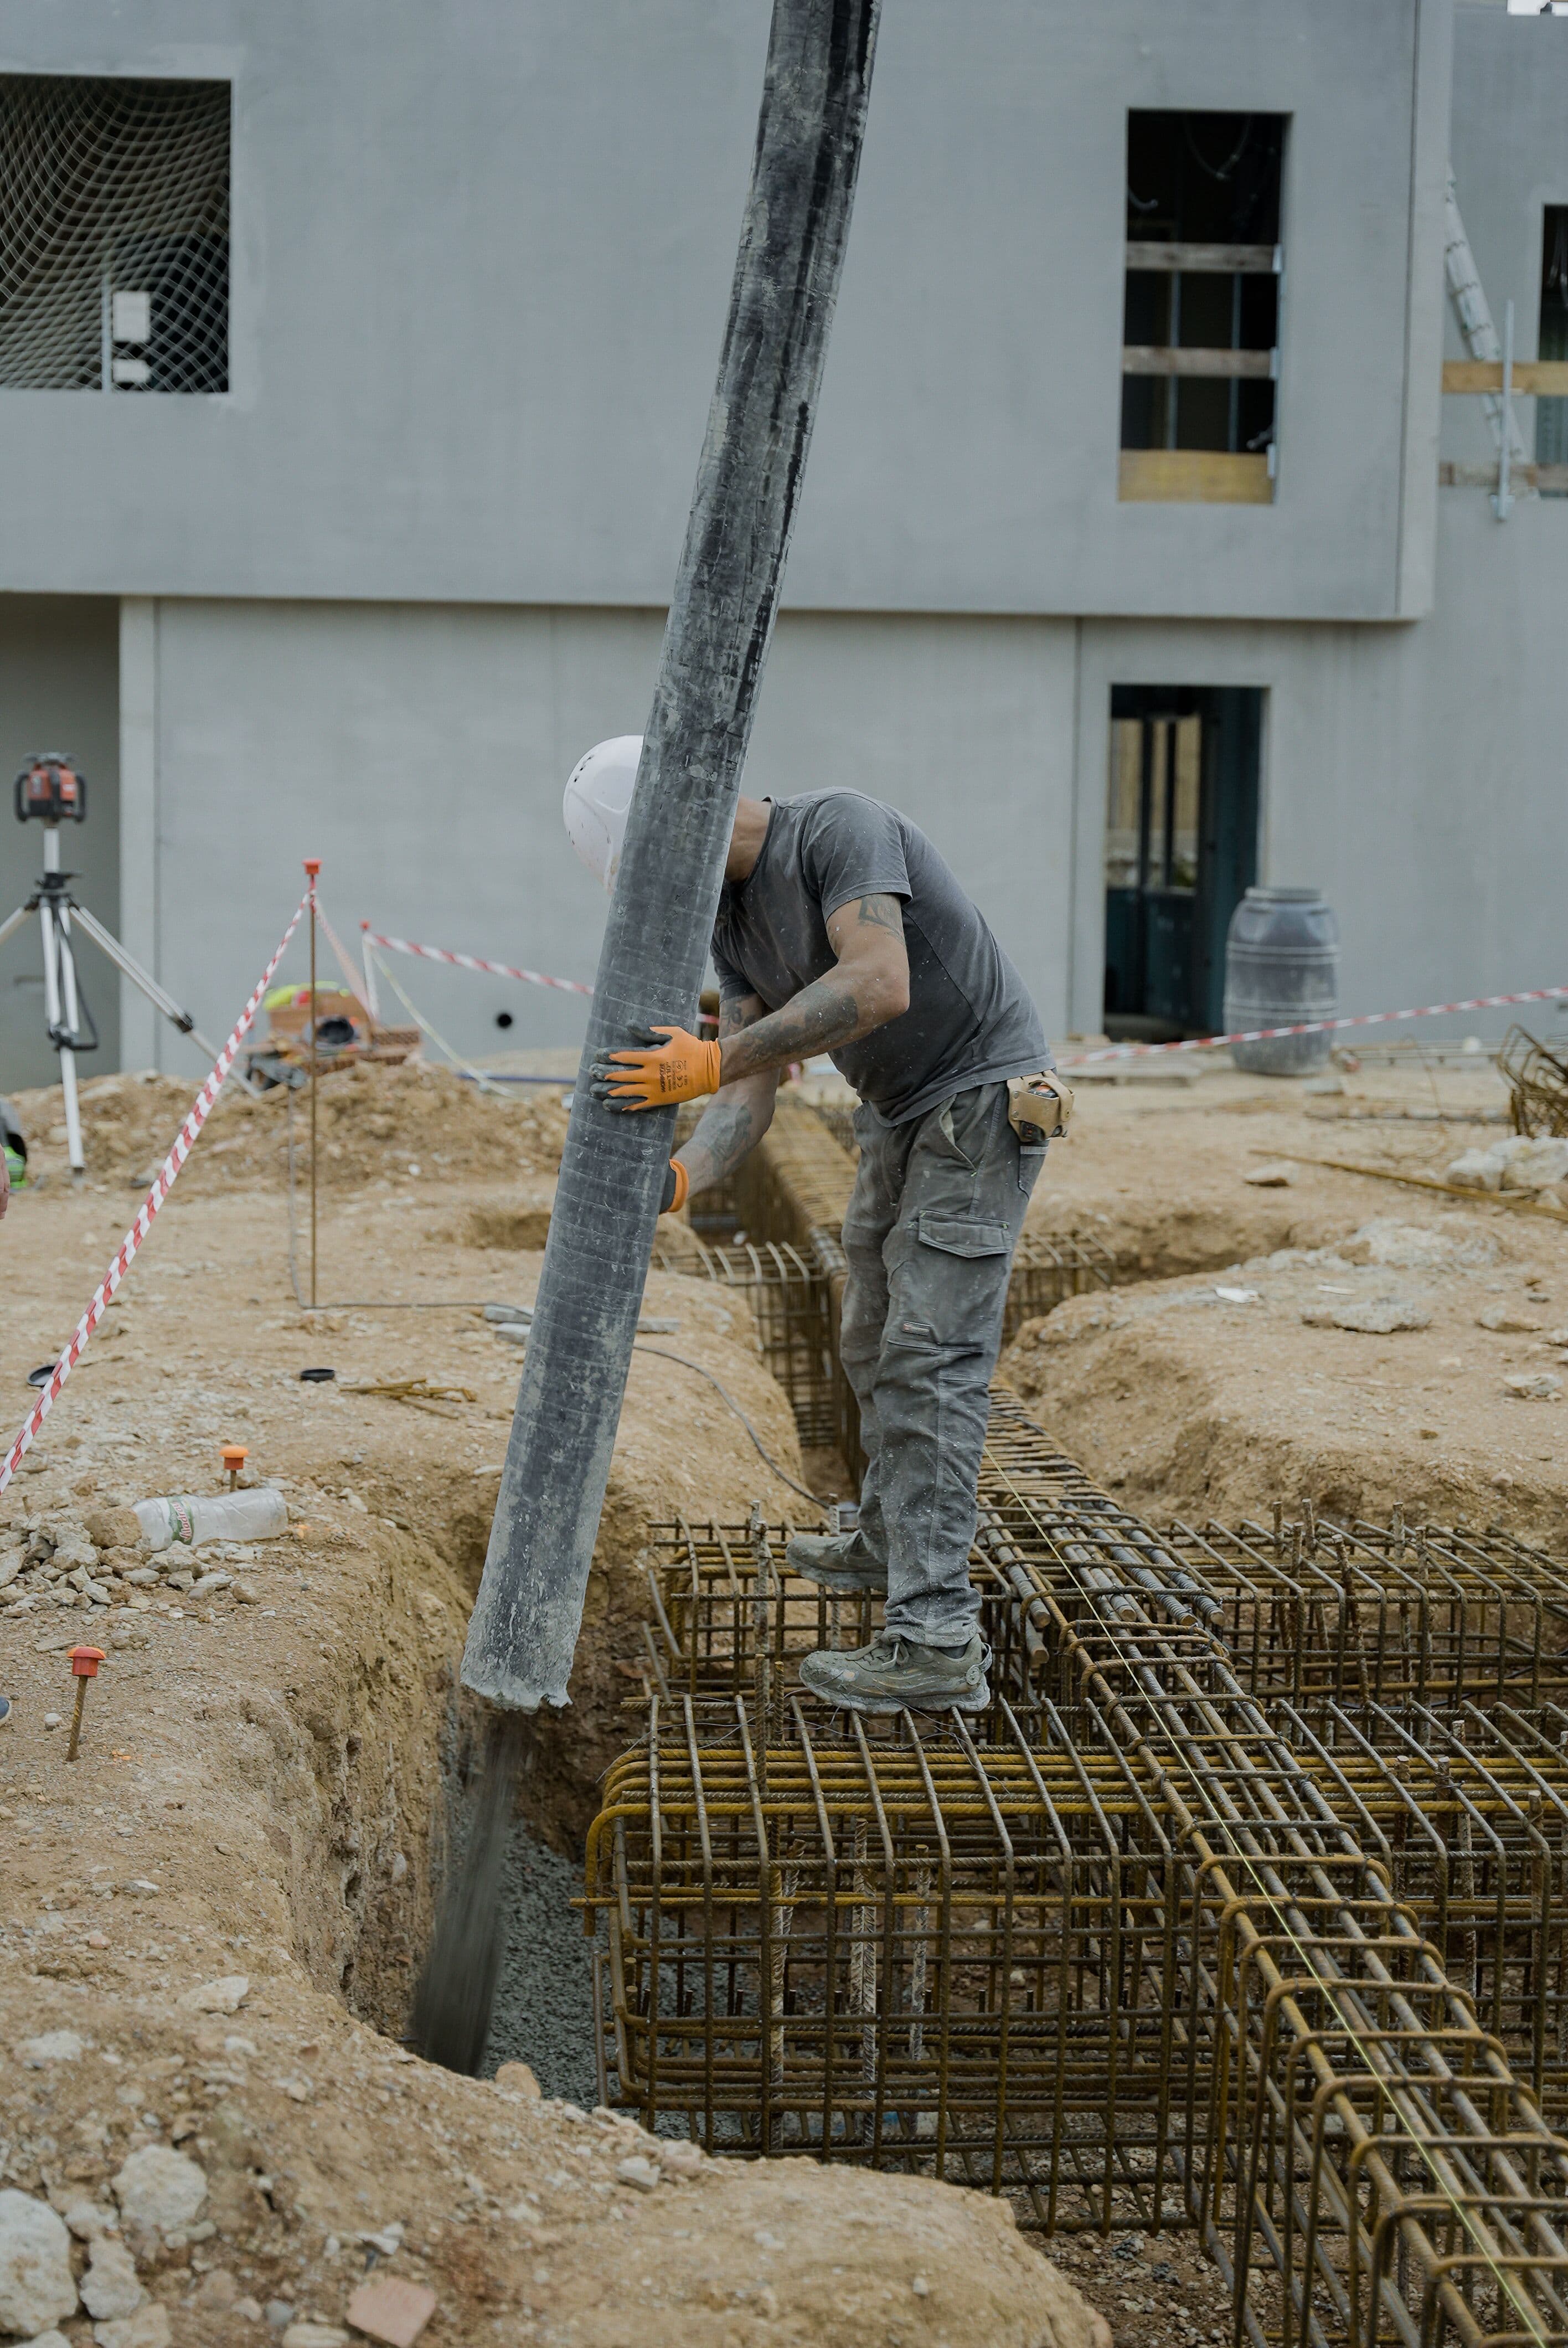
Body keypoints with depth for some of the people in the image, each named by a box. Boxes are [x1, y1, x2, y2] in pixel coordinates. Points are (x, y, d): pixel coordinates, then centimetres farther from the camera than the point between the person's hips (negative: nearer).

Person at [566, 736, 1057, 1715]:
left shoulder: (841, 829, -22)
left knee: (928, 1360, -14)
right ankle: (890, 1543, 41)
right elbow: (754, 1093, -2)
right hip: (903, 1115, 9)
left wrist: (715, 1061, -41)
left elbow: (880, 985, -38)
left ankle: (937, 1642, -14)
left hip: (982, 1100, -9)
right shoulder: (732, 919, 5)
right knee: (876, 1343, 20)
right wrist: (680, 1175, -23)